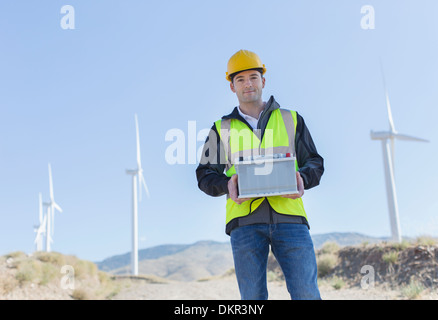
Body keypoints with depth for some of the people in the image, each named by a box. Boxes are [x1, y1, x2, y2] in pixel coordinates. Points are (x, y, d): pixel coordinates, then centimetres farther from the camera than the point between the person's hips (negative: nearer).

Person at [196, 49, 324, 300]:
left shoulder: (291, 120, 18)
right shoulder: (222, 129, 18)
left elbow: (315, 163, 18)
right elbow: (205, 174, 16)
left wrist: (302, 178, -5)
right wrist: (226, 185, -7)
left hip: (289, 216, 0)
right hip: (244, 218, 1)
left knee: (306, 293, -9)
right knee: (253, 297, 1)